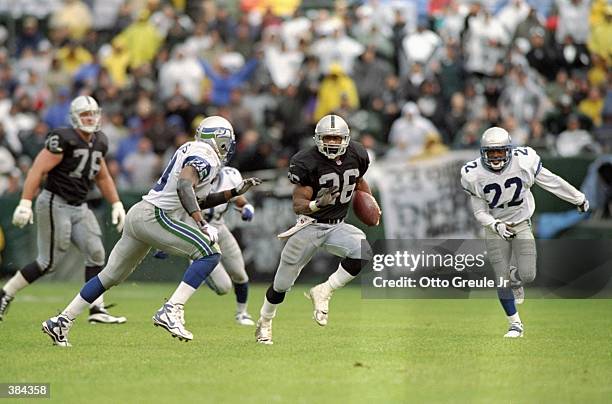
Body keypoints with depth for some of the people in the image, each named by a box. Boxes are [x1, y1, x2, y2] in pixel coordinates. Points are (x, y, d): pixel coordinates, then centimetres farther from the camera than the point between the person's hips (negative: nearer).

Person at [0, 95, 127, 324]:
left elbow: (102, 177, 23)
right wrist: (25, 203, -26)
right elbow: (38, 170, -20)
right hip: (55, 204, -8)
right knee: (50, 261, -6)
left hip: (79, 208, 8)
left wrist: (116, 204, 18)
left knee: (96, 253, -2)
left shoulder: (99, 143, 9)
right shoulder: (64, 140, -16)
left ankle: (97, 309, 0)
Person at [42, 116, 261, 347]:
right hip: (154, 216, -10)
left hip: (138, 215, 10)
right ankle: (171, 311, -23)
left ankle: (61, 322, 19)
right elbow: (184, 186, -27)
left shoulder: (190, 150, 21)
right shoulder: (206, 157, -8)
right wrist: (200, 223, -32)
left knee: (111, 276, 16)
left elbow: (197, 201, 27)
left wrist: (235, 192, 25)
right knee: (209, 253, -14)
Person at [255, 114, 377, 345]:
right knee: (282, 284, 7)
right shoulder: (307, 163, -19)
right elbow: (297, 205, -20)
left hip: (338, 226, 4)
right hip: (310, 226, -3)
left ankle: (323, 292, -11)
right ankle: (264, 322, 34)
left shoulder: (356, 155, -4)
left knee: (362, 253, -28)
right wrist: (316, 204, -40)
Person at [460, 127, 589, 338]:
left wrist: (578, 198, 9)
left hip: (522, 225, 1)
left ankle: (514, 278, 28)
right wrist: (495, 225, -27)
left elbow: (551, 182, -4)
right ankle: (515, 324, 15)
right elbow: (479, 212, -8)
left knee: (528, 275, -10)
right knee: (502, 281, -4)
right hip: (495, 229, -1)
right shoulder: (474, 175, -17)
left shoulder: (523, 162, -17)